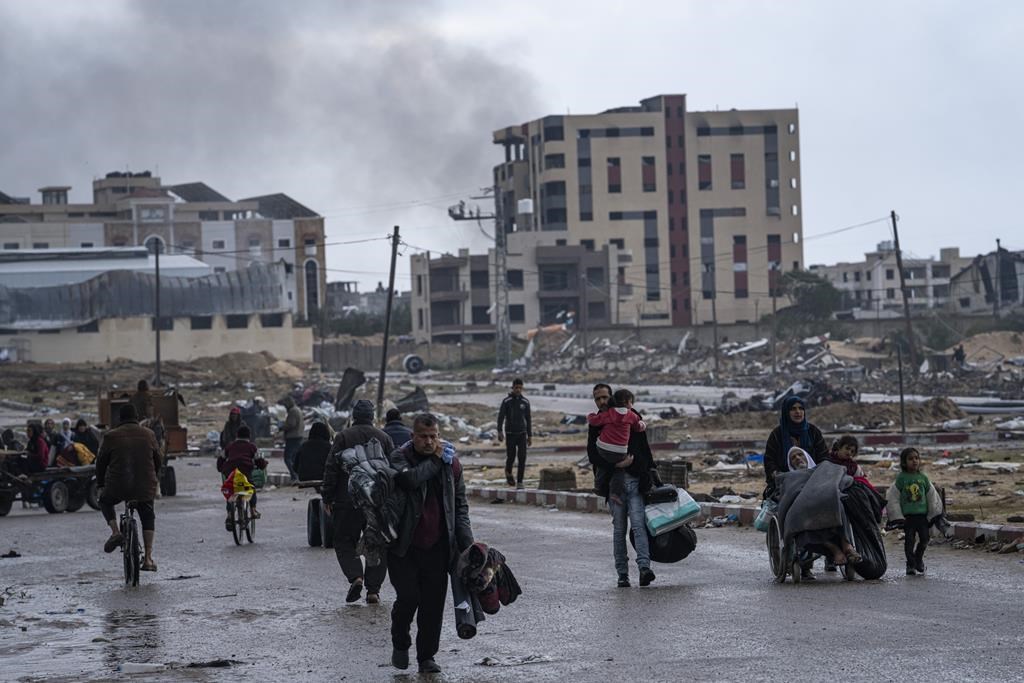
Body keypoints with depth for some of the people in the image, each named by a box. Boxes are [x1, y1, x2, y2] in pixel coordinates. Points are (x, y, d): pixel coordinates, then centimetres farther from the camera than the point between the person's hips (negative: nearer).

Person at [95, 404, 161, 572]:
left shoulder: (111, 436, -1)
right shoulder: (148, 435, 5)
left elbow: (101, 462, 6)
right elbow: (157, 460, 15)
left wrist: (100, 485, 20)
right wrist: (152, 479, 31)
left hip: (117, 486, -2)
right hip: (145, 488, 2)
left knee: (105, 502, 29)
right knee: (148, 517, 21)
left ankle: (115, 532, 5)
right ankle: (148, 558, 12)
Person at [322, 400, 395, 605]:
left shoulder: (343, 437, -3)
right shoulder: (384, 438, 5)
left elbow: (331, 469, -6)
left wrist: (327, 498, 0)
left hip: (348, 501, -2)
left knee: (344, 541, 8)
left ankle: (355, 576, -15)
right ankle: (373, 589, 4)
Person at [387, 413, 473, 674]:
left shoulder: (451, 462, 6)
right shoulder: (400, 457, -4)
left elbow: (460, 504, 12)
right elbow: (409, 479, -27)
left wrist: (466, 542, 0)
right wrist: (436, 461, -15)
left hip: (437, 546, 3)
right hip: (405, 545, -3)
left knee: (434, 603, 2)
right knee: (408, 596, -10)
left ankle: (427, 656, 13)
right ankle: (400, 644, 16)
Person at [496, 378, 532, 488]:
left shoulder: (525, 402, 5)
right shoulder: (506, 401, -4)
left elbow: (528, 420, 11)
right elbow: (501, 416, -7)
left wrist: (530, 436, 10)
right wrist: (499, 432, -19)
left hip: (522, 434, 2)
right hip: (510, 434, -2)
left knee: (522, 458, -8)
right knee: (511, 457, 2)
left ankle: (519, 482, -3)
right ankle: (508, 474, 34)